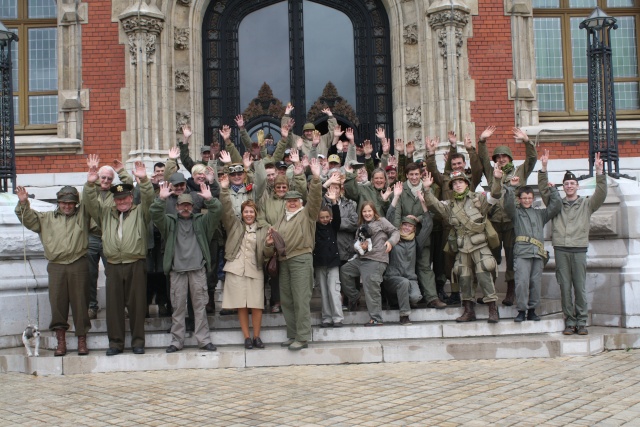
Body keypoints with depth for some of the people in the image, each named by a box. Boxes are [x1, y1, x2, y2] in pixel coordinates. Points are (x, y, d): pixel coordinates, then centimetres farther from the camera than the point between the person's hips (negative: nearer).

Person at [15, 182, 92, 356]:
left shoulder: (82, 214, 13)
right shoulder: (47, 218, 19)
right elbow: (28, 219, 13)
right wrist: (23, 203, -5)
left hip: (78, 265, -2)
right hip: (56, 266, 2)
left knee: (80, 303, 0)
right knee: (57, 304, 0)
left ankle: (82, 341, 7)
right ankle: (61, 342, 6)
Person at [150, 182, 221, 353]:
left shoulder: (201, 221, 14)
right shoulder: (170, 222, 14)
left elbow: (216, 212, 0)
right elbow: (156, 215, -3)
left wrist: (209, 199, -17)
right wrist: (161, 199, -18)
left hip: (198, 269, 0)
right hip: (177, 270, 0)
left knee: (200, 305, 1)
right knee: (178, 307, 2)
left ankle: (204, 340, 5)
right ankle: (176, 341, 8)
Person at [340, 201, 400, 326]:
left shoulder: (381, 221, 4)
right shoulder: (361, 227, 21)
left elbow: (395, 232, 1)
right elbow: (357, 244, 23)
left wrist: (390, 241, -19)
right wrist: (360, 247, 0)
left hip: (376, 260, -7)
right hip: (362, 259, 7)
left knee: (371, 288, -13)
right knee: (343, 271, 6)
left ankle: (376, 319, -11)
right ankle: (354, 298, 19)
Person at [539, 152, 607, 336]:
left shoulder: (586, 204, 10)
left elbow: (601, 194, -3)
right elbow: (544, 190, 6)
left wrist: (599, 173, -14)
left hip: (579, 250, -1)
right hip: (561, 250, 1)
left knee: (580, 287, -1)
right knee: (565, 287, 1)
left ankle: (582, 322, 6)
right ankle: (570, 322, 7)